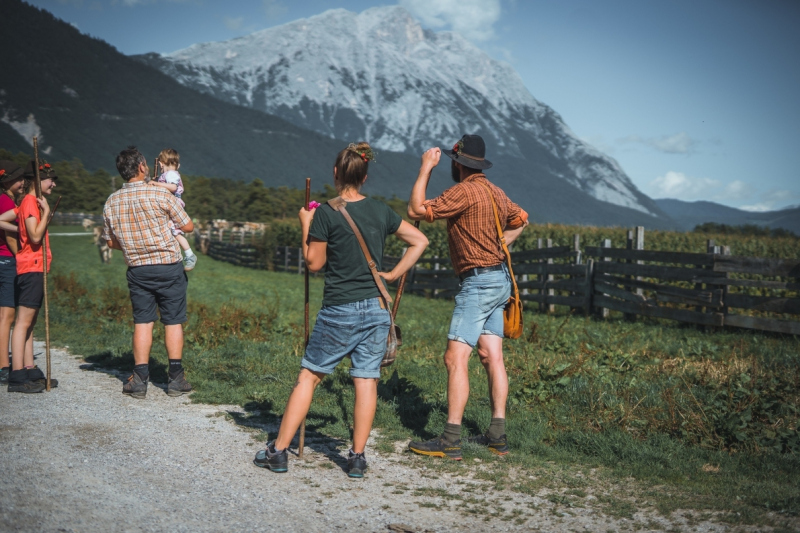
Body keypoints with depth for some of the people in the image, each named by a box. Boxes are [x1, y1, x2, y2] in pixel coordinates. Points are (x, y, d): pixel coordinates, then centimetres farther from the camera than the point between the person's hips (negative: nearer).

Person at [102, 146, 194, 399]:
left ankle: (140, 379, 5)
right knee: (173, 321, 5)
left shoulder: (111, 202, 0)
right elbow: (188, 226, -4)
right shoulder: (161, 195, -13)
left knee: (142, 322, 8)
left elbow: (111, 242, 10)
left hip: (137, 269, 3)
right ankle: (176, 378, 7)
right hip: (169, 267, -3)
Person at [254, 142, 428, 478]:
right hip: (376, 308, 4)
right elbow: (420, 241, 12)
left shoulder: (326, 214, -10)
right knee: (366, 381, 6)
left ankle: (278, 451, 10)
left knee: (309, 377, 6)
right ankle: (357, 458, 9)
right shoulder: (381, 211, 5)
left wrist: (306, 226, 7)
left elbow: (314, 264, -3)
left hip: (339, 311, -4)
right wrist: (393, 275, 11)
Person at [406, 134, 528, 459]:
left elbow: (416, 211, -17)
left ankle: (450, 441, -12)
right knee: (492, 356, 9)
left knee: (455, 357, -11)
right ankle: (497, 435, 11)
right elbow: (521, 220, 31)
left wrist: (426, 168, -9)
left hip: (479, 281, -10)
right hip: (498, 278, 10)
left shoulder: (465, 191, -15)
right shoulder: (494, 191, 13)